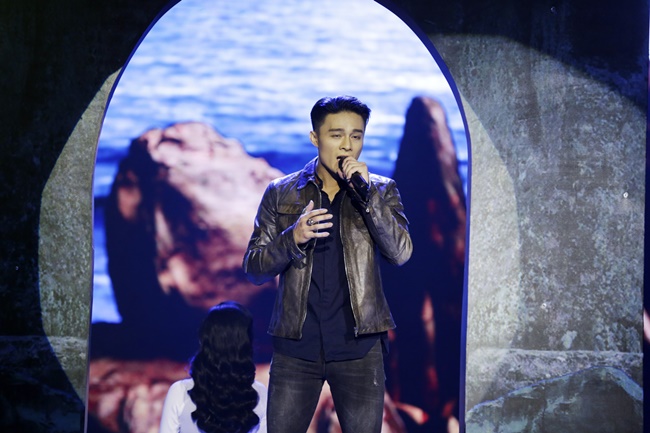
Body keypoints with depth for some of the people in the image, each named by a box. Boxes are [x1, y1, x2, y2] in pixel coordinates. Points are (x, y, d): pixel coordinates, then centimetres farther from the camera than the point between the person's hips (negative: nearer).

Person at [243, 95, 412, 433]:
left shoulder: (380, 191, 6)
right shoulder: (280, 194, 6)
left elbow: (400, 252, -8)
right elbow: (253, 268, 3)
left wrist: (366, 192, -17)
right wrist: (293, 238, -16)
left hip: (358, 346, 0)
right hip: (295, 347, 1)